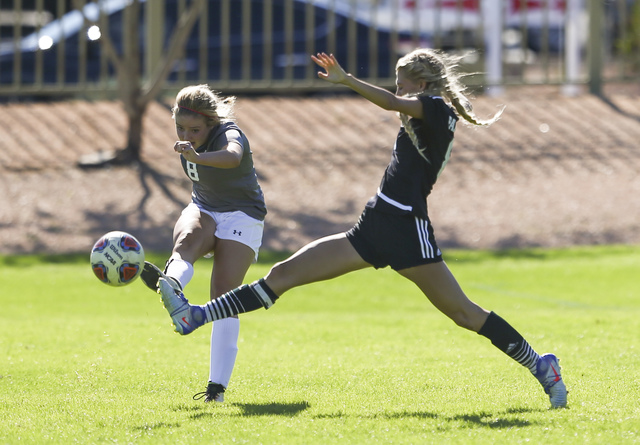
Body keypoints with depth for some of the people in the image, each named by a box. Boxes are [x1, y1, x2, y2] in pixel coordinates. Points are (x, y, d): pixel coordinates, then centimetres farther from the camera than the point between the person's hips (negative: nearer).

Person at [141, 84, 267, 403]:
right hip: (203, 209, 5)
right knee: (186, 239, -33)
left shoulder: (228, 134, -26)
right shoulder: (188, 140, -4)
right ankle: (170, 284, -68)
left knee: (223, 296, -17)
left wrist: (198, 156, -70)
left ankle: (217, 386, -17)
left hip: (241, 214, -5)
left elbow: (233, 156, -53)